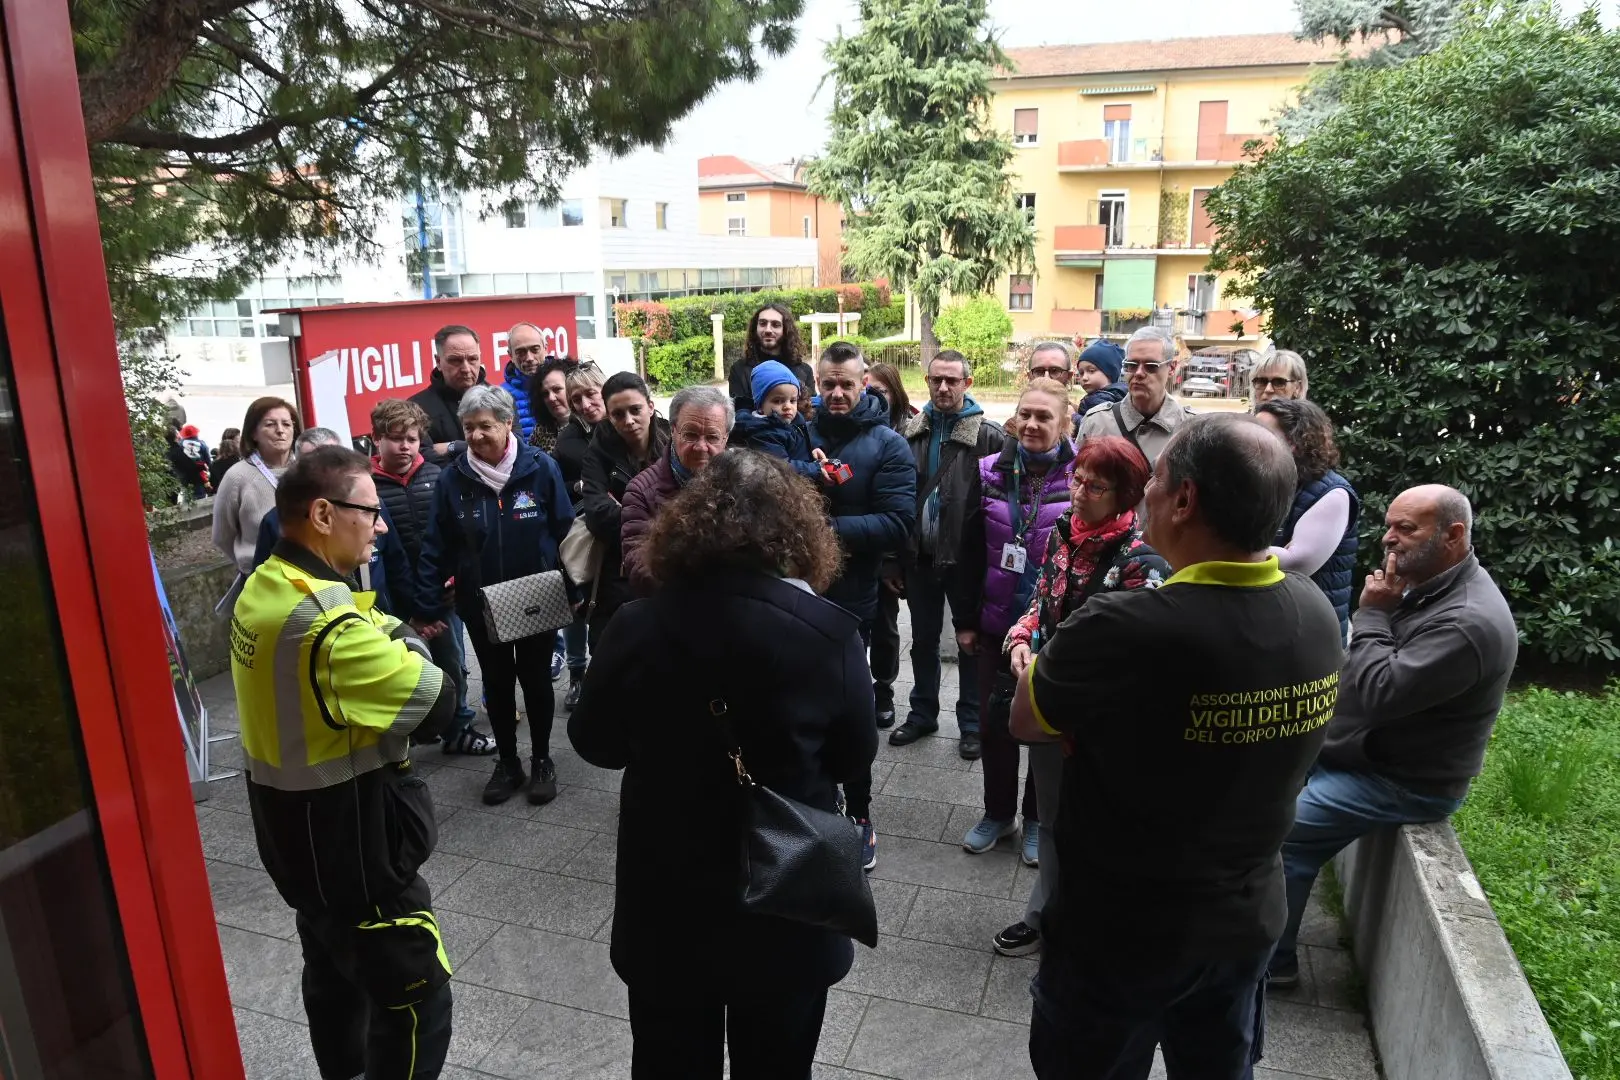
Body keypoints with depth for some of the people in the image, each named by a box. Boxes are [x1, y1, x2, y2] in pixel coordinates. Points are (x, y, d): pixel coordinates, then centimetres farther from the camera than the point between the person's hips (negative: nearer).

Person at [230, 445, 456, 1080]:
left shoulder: (263, 589, 0)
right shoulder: (327, 624, -31)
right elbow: (437, 702, -27)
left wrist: (383, 638, -10)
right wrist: (402, 641, -11)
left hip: (295, 832, 10)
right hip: (352, 841, -10)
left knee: (335, 971, 28)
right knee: (414, 997, 5)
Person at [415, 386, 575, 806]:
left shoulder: (541, 468, -12)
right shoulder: (452, 479, -7)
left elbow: (566, 531, -7)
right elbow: (436, 549, -4)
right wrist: (429, 606, -5)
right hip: (481, 605, 2)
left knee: (535, 680, 13)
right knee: (497, 684, 15)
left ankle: (542, 761, 31)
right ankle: (507, 763, 32)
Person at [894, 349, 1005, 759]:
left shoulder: (989, 435, -9)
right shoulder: (912, 431, 5)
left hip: (966, 557, -4)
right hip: (921, 555, 4)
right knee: (923, 640, 17)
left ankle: (971, 723, 24)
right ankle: (923, 714, 33)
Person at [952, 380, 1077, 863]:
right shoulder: (991, 472, -1)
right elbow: (971, 550, 2)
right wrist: (964, 619, 2)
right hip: (997, 624, 3)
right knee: (994, 721, 14)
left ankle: (1037, 819, 32)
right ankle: (998, 812, 33)